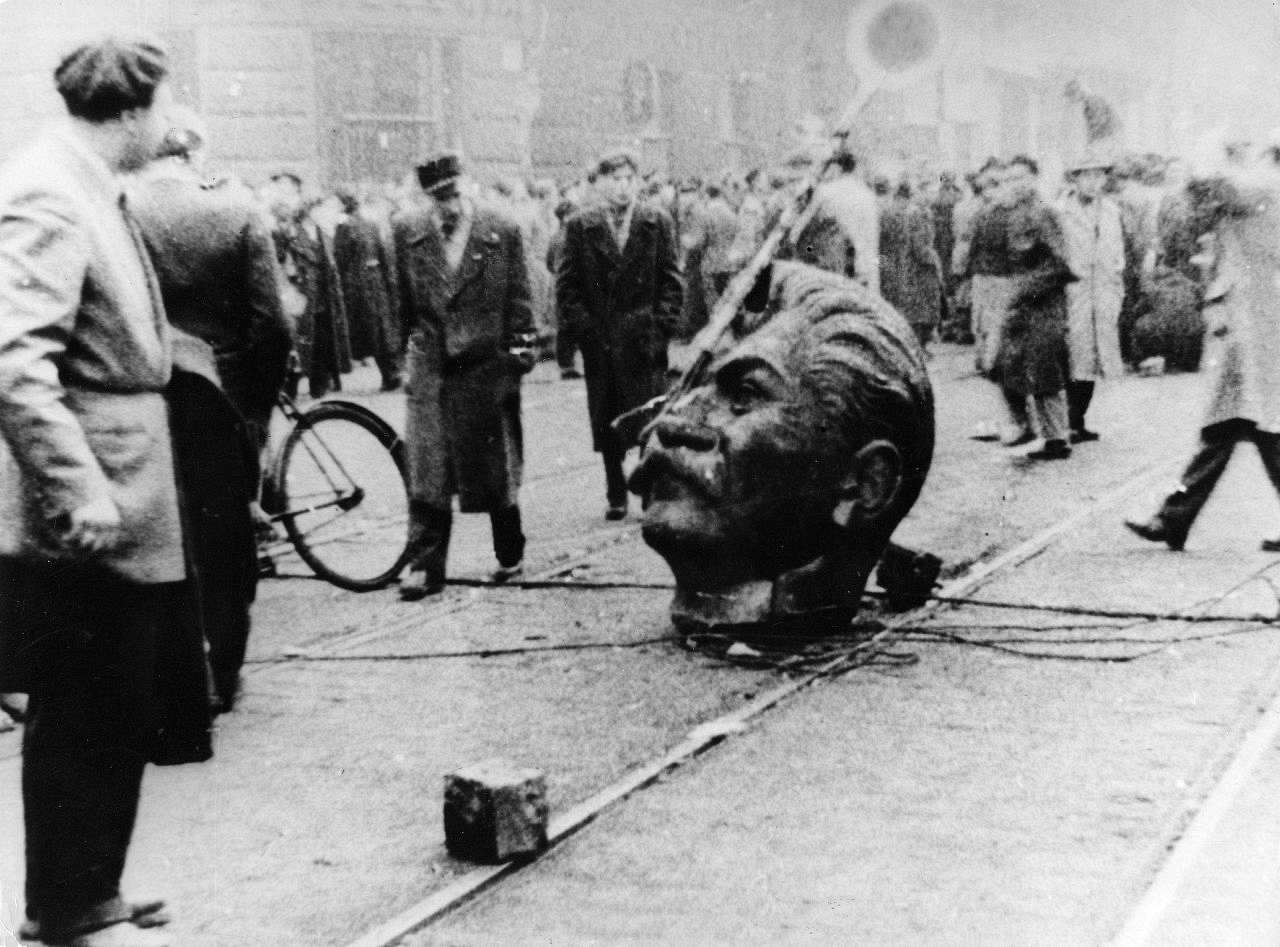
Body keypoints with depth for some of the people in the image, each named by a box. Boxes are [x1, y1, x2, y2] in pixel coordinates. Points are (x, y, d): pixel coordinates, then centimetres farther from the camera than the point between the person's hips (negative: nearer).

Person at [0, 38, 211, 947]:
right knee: (86, 720, 2)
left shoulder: (91, 192, 13)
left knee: (116, 717, 17)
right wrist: (79, 488, -28)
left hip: (122, 507, 10)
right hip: (84, 522, -10)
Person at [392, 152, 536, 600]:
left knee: (497, 467, 9)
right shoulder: (408, 232, 1)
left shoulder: (502, 231, -4)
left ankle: (510, 555, 26)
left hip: (488, 363, -1)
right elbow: (403, 301, 10)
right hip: (431, 365, 1)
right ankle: (425, 567, 0)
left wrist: (520, 353, -2)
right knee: (426, 471, -4)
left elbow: (518, 300, 0)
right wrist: (411, 347, 11)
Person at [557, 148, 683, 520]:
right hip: (598, 342, 1)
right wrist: (585, 326, -5)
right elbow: (567, 285, 5)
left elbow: (671, 281, 4)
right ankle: (616, 496, 18)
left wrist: (662, 327, -6)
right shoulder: (580, 226, 5)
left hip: (645, 342, -1)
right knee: (606, 425, 6)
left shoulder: (658, 223, 5)